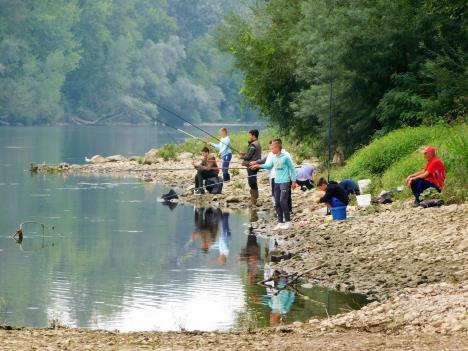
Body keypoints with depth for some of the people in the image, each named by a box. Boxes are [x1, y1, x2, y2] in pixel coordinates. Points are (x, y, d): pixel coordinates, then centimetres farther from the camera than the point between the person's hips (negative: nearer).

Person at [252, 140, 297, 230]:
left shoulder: (285, 158, -10)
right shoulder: (274, 159, 8)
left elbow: (292, 169, -5)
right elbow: (269, 166, 25)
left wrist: (293, 181, -6)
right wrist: (259, 166, 14)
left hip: (285, 182, -7)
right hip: (277, 182, 7)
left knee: (283, 201, -12)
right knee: (277, 202, 6)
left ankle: (288, 221, -3)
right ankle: (280, 222, 12)